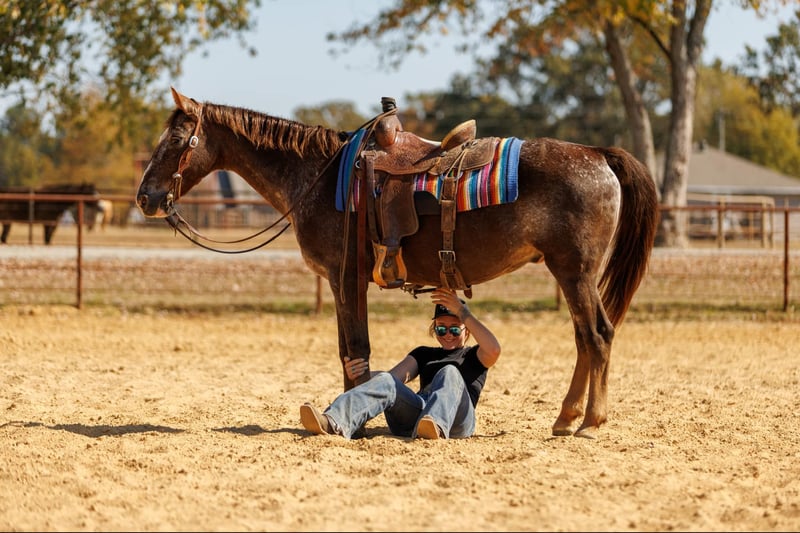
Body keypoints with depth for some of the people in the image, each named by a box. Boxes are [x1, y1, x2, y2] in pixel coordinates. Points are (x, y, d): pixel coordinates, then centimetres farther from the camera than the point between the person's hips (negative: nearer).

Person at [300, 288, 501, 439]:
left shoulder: (474, 356, 27)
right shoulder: (423, 354, 36)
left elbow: (493, 350, 0)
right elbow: (395, 376, 16)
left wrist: (462, 312, -4)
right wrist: (361, 374, -6)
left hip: (456, 420, -3)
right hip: (415, 412, 3)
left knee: (450, 373, -30)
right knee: (386, 381, -24)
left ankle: (437, 426, -64)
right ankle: (333, 423, -56)